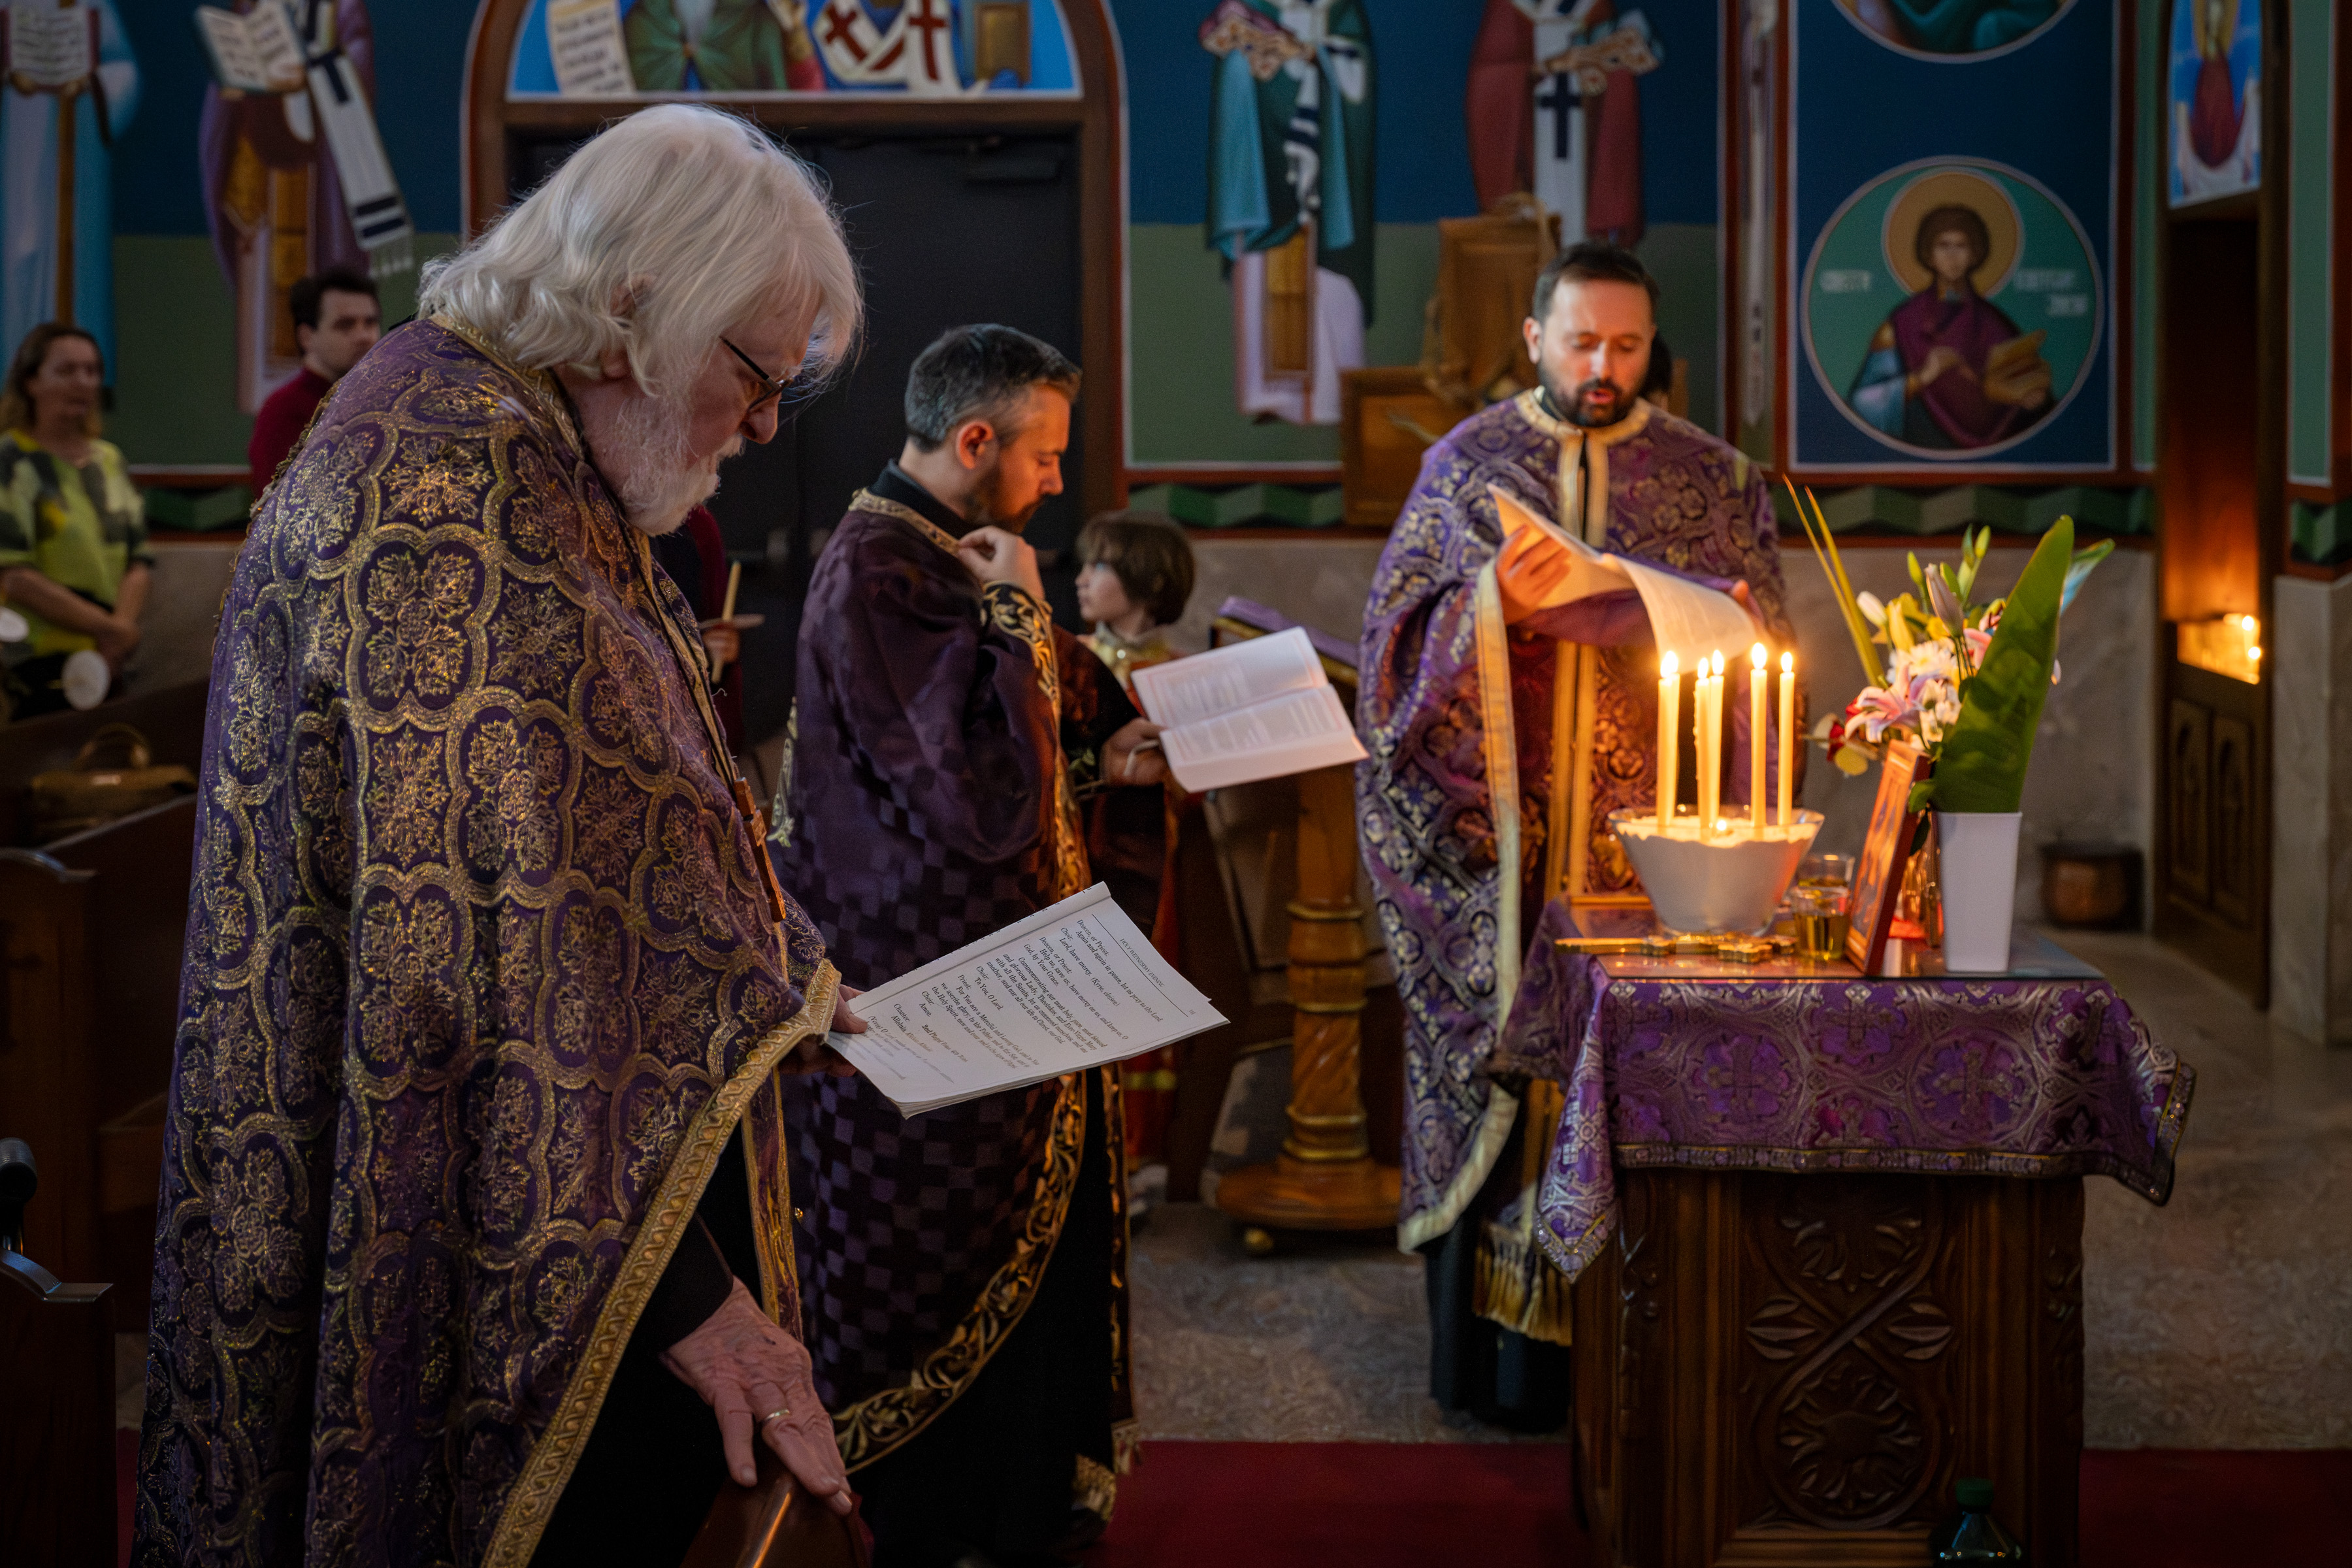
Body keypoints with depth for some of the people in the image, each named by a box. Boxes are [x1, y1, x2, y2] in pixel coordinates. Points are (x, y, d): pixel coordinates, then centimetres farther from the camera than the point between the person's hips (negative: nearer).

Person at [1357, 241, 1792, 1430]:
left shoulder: (1710, 476, 9)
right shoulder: (1465, 464, 8)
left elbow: (1760, 649, 8)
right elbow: (1406, 630, 1)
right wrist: (1495, 599, -18)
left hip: (1652, 837, 0)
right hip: (1497, 845, 0)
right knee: (1500, 1049, 0)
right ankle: (1497, 1343, 9)